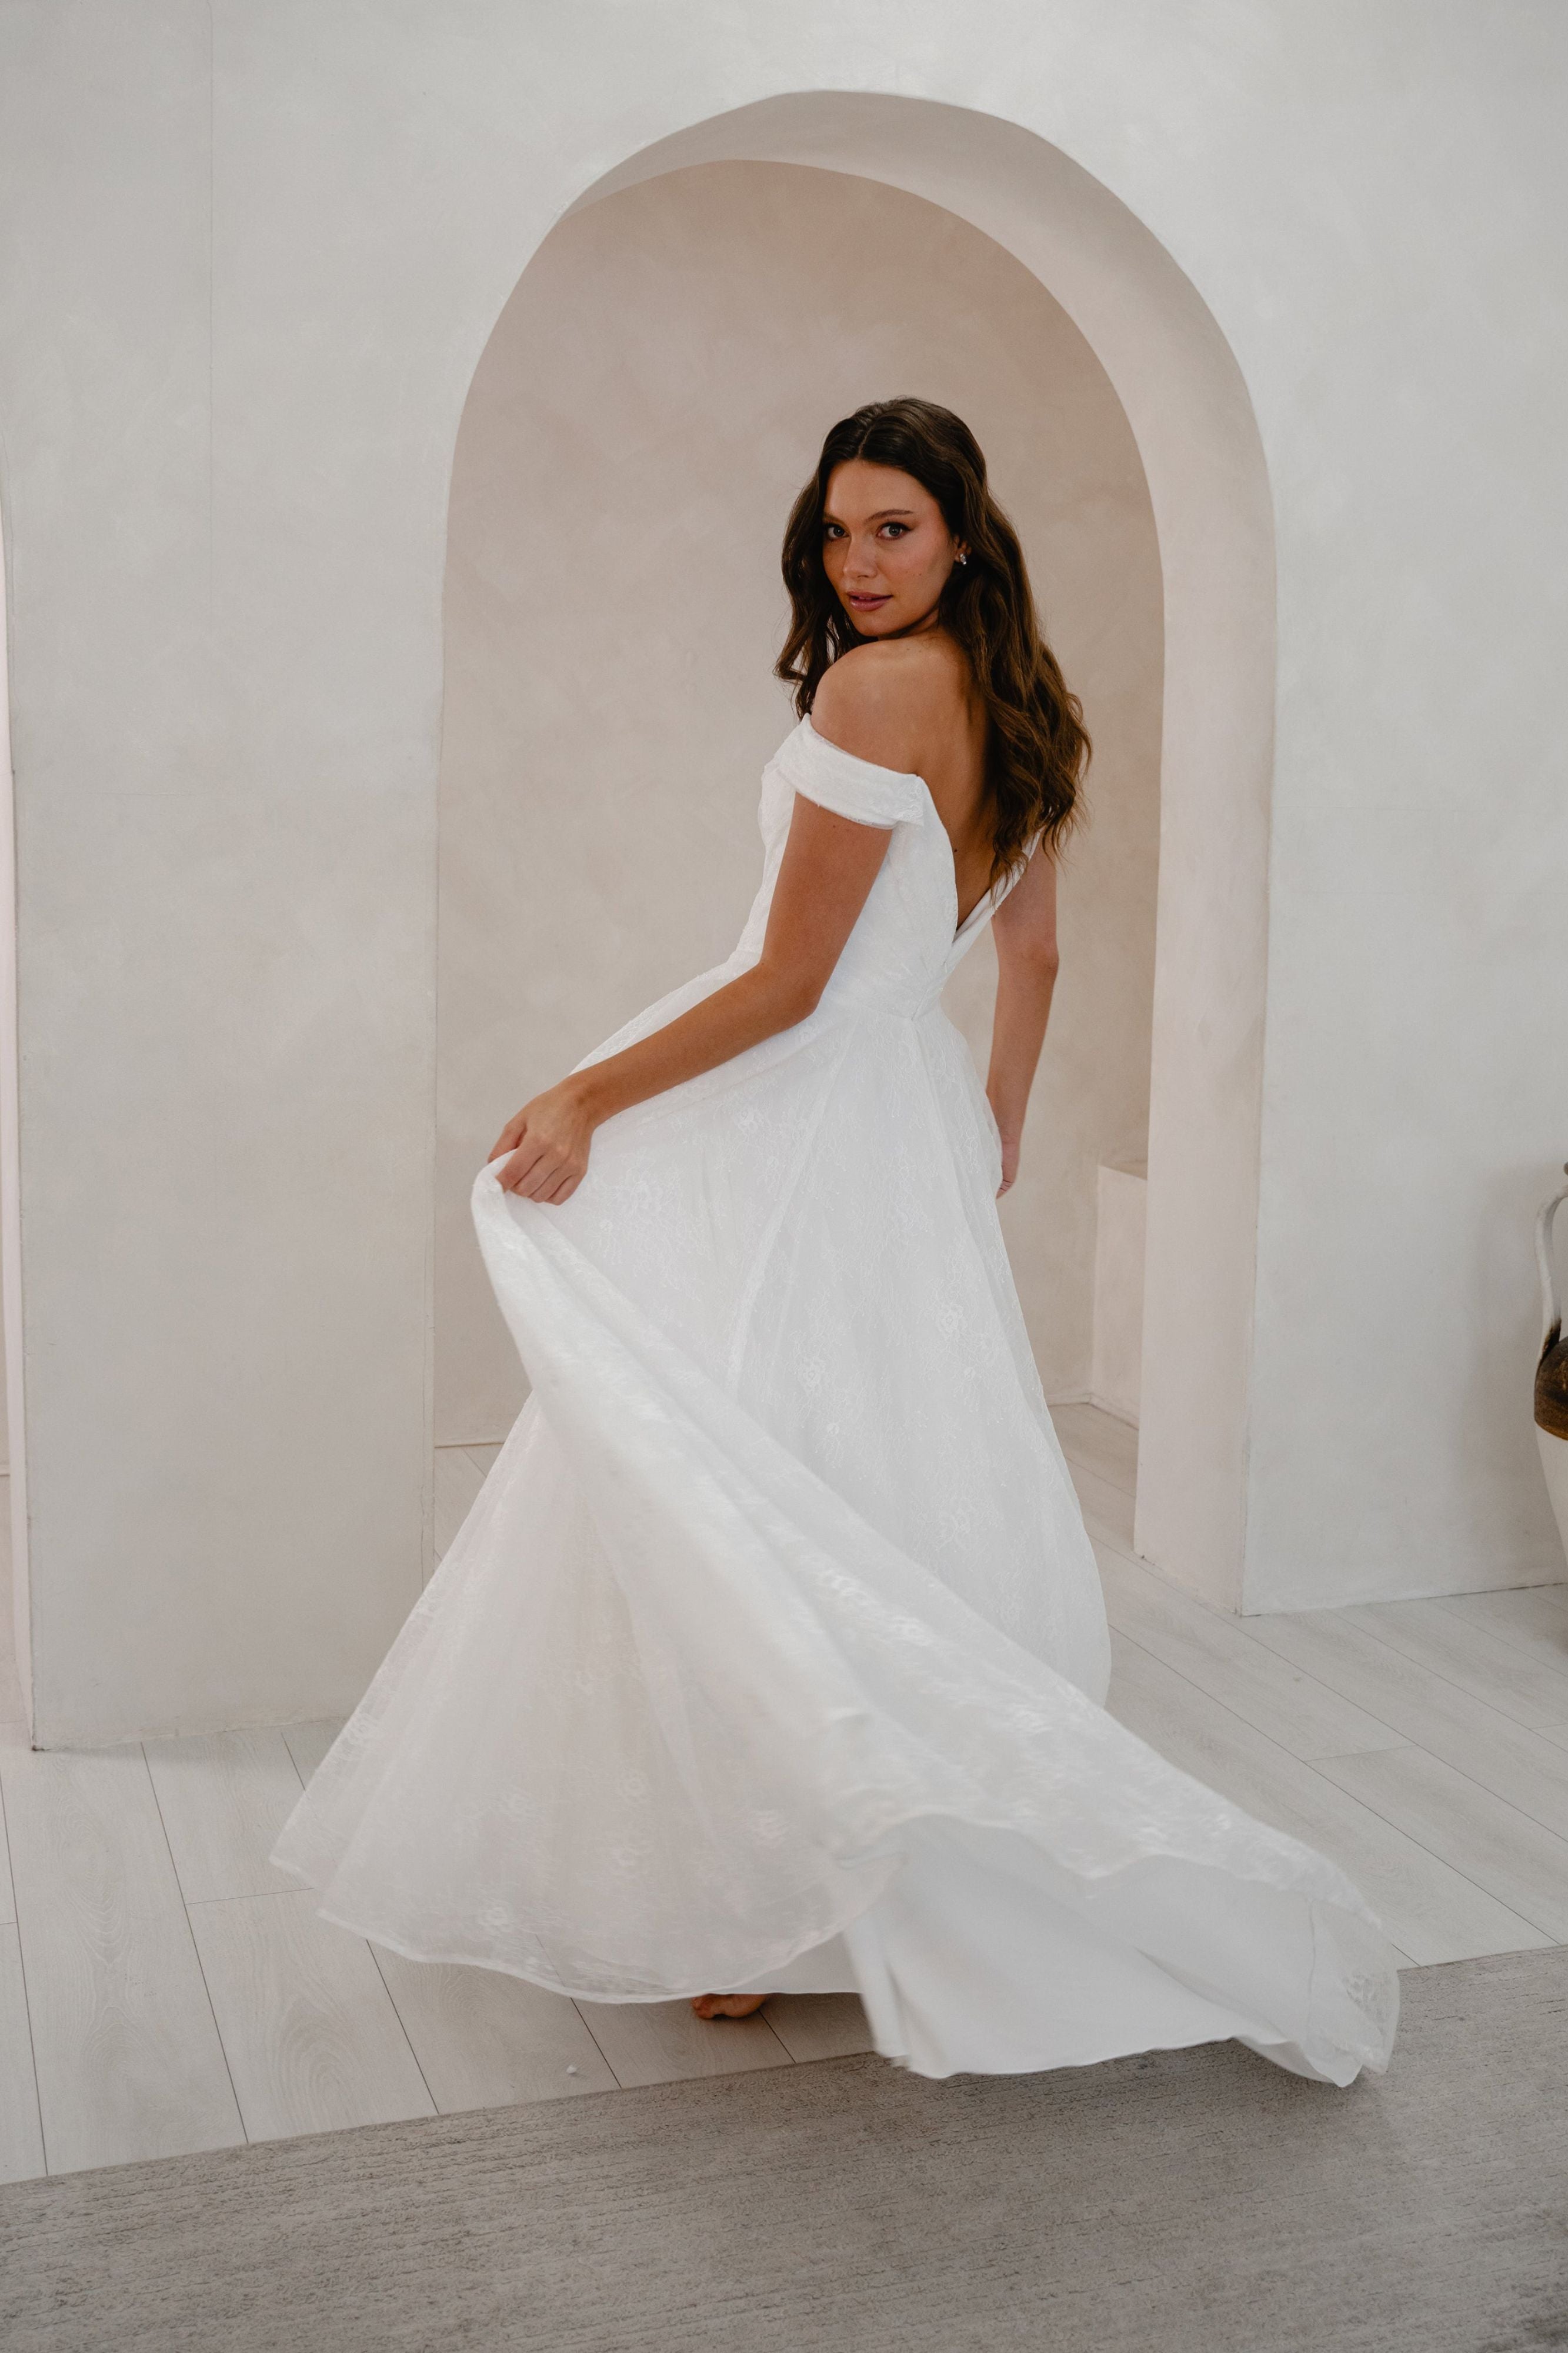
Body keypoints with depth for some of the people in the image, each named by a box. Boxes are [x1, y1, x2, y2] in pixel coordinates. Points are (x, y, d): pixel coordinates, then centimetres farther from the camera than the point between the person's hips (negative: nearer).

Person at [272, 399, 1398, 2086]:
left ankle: (769, 1902, 6)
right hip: (916, 1124, 9)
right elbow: (1031, 952, 21)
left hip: (803, 1122, -9)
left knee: (747, 1495, -2)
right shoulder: (1018, 709, 12)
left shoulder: (875, 686, -15)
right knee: (902, 1487, 13)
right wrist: (998, 1122, 33)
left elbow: (790, 981, -17)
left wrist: (586, 1098, -11)